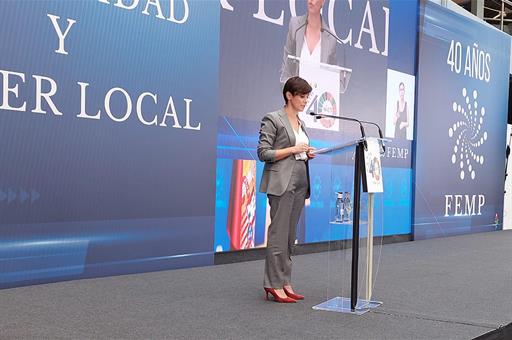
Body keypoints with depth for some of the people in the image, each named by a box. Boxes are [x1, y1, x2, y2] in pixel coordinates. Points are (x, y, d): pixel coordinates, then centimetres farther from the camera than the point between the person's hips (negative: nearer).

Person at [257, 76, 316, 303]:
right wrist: (293, 149, -15)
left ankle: (285, 282, 12)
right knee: (278, 234, -7)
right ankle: (274, 284, -2)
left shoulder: (301, 123, 18)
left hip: (300, 182, 8)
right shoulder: (273, 119, -5)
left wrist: (308, 154, 4)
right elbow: (263, 153, -10)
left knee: (290, 236, 8)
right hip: (281, 182, -8)